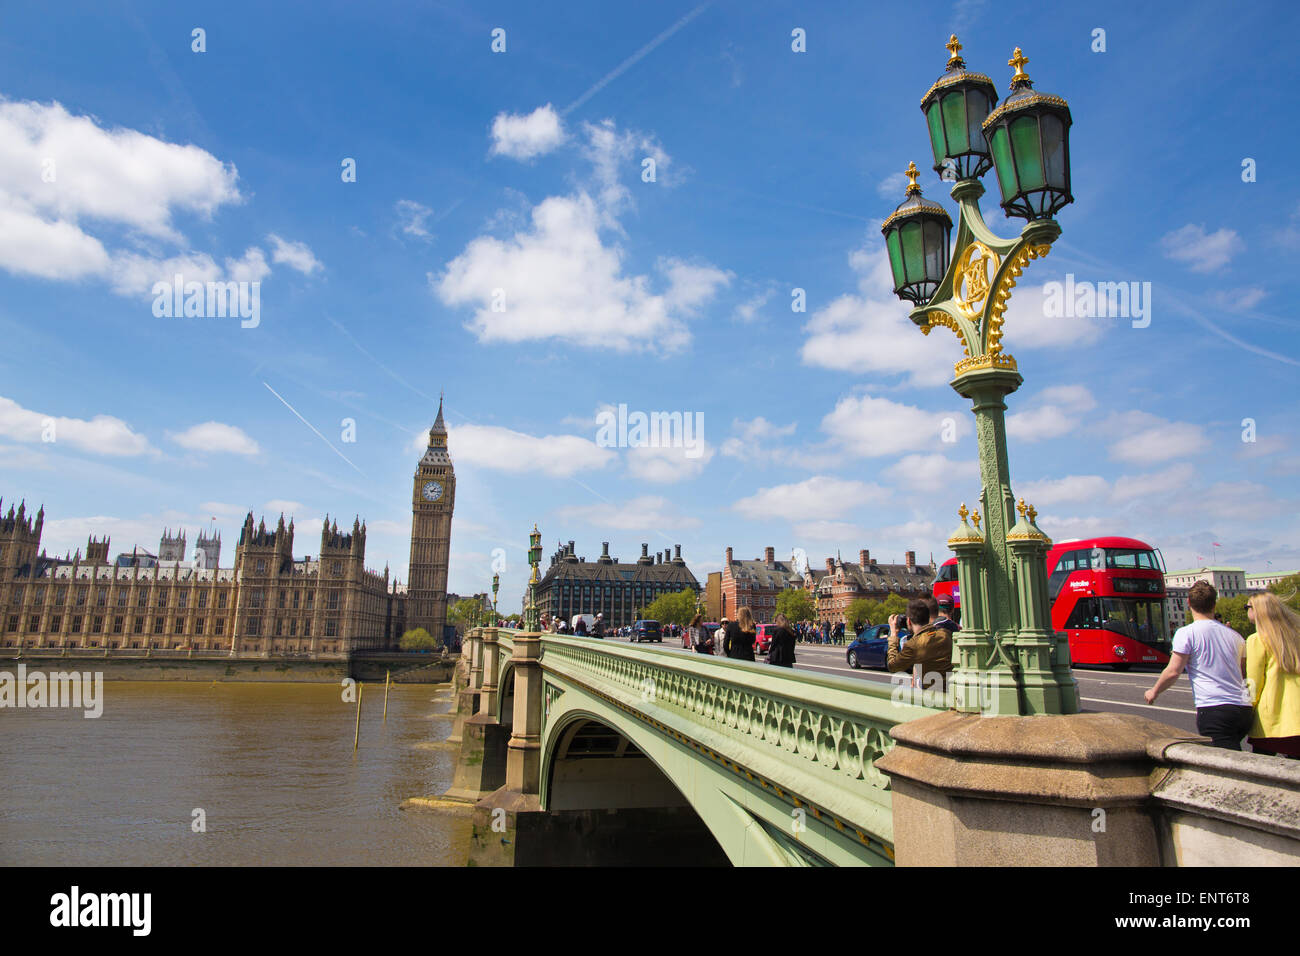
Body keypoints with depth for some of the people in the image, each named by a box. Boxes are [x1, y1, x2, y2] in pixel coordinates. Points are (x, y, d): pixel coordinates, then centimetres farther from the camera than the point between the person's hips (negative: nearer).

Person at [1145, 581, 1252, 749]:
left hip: (1215, 709, -7)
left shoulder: (1186, 633, -5)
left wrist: (1154, 692, 9)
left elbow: (1173, 671, -8)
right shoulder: (1234, 635, 14)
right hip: (1245, 709, 7)